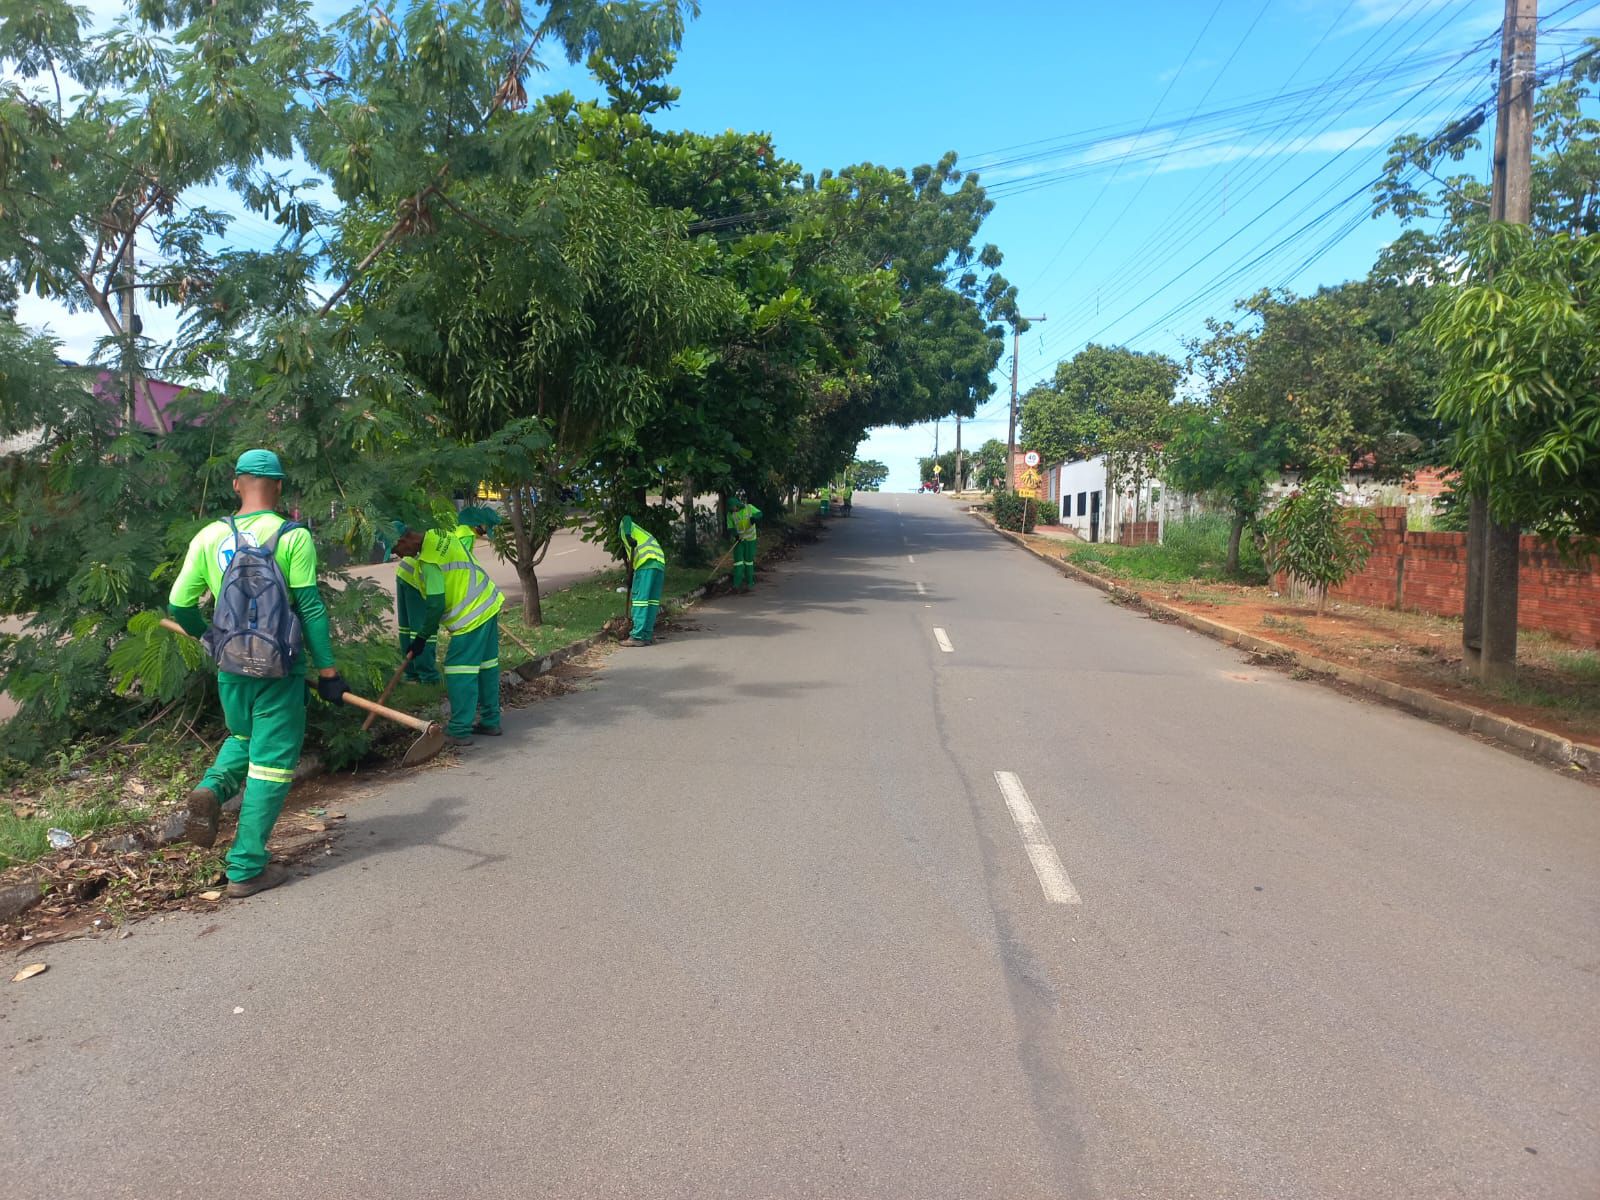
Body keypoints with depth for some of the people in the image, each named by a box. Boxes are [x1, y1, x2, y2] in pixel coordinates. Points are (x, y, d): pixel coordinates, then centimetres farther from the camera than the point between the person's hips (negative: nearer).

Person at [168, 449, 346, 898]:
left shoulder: (209, 536, 1)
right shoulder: (293, 537, -10)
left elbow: (179, 604, 4)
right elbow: (310, 607, -11)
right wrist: (327, 671, -7)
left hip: (230, 667, 4)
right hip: (279, 671, -4)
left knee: (243, 738, 30)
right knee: (271, 763, 4)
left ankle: (212, 788, 1)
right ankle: (246, 869, 7)